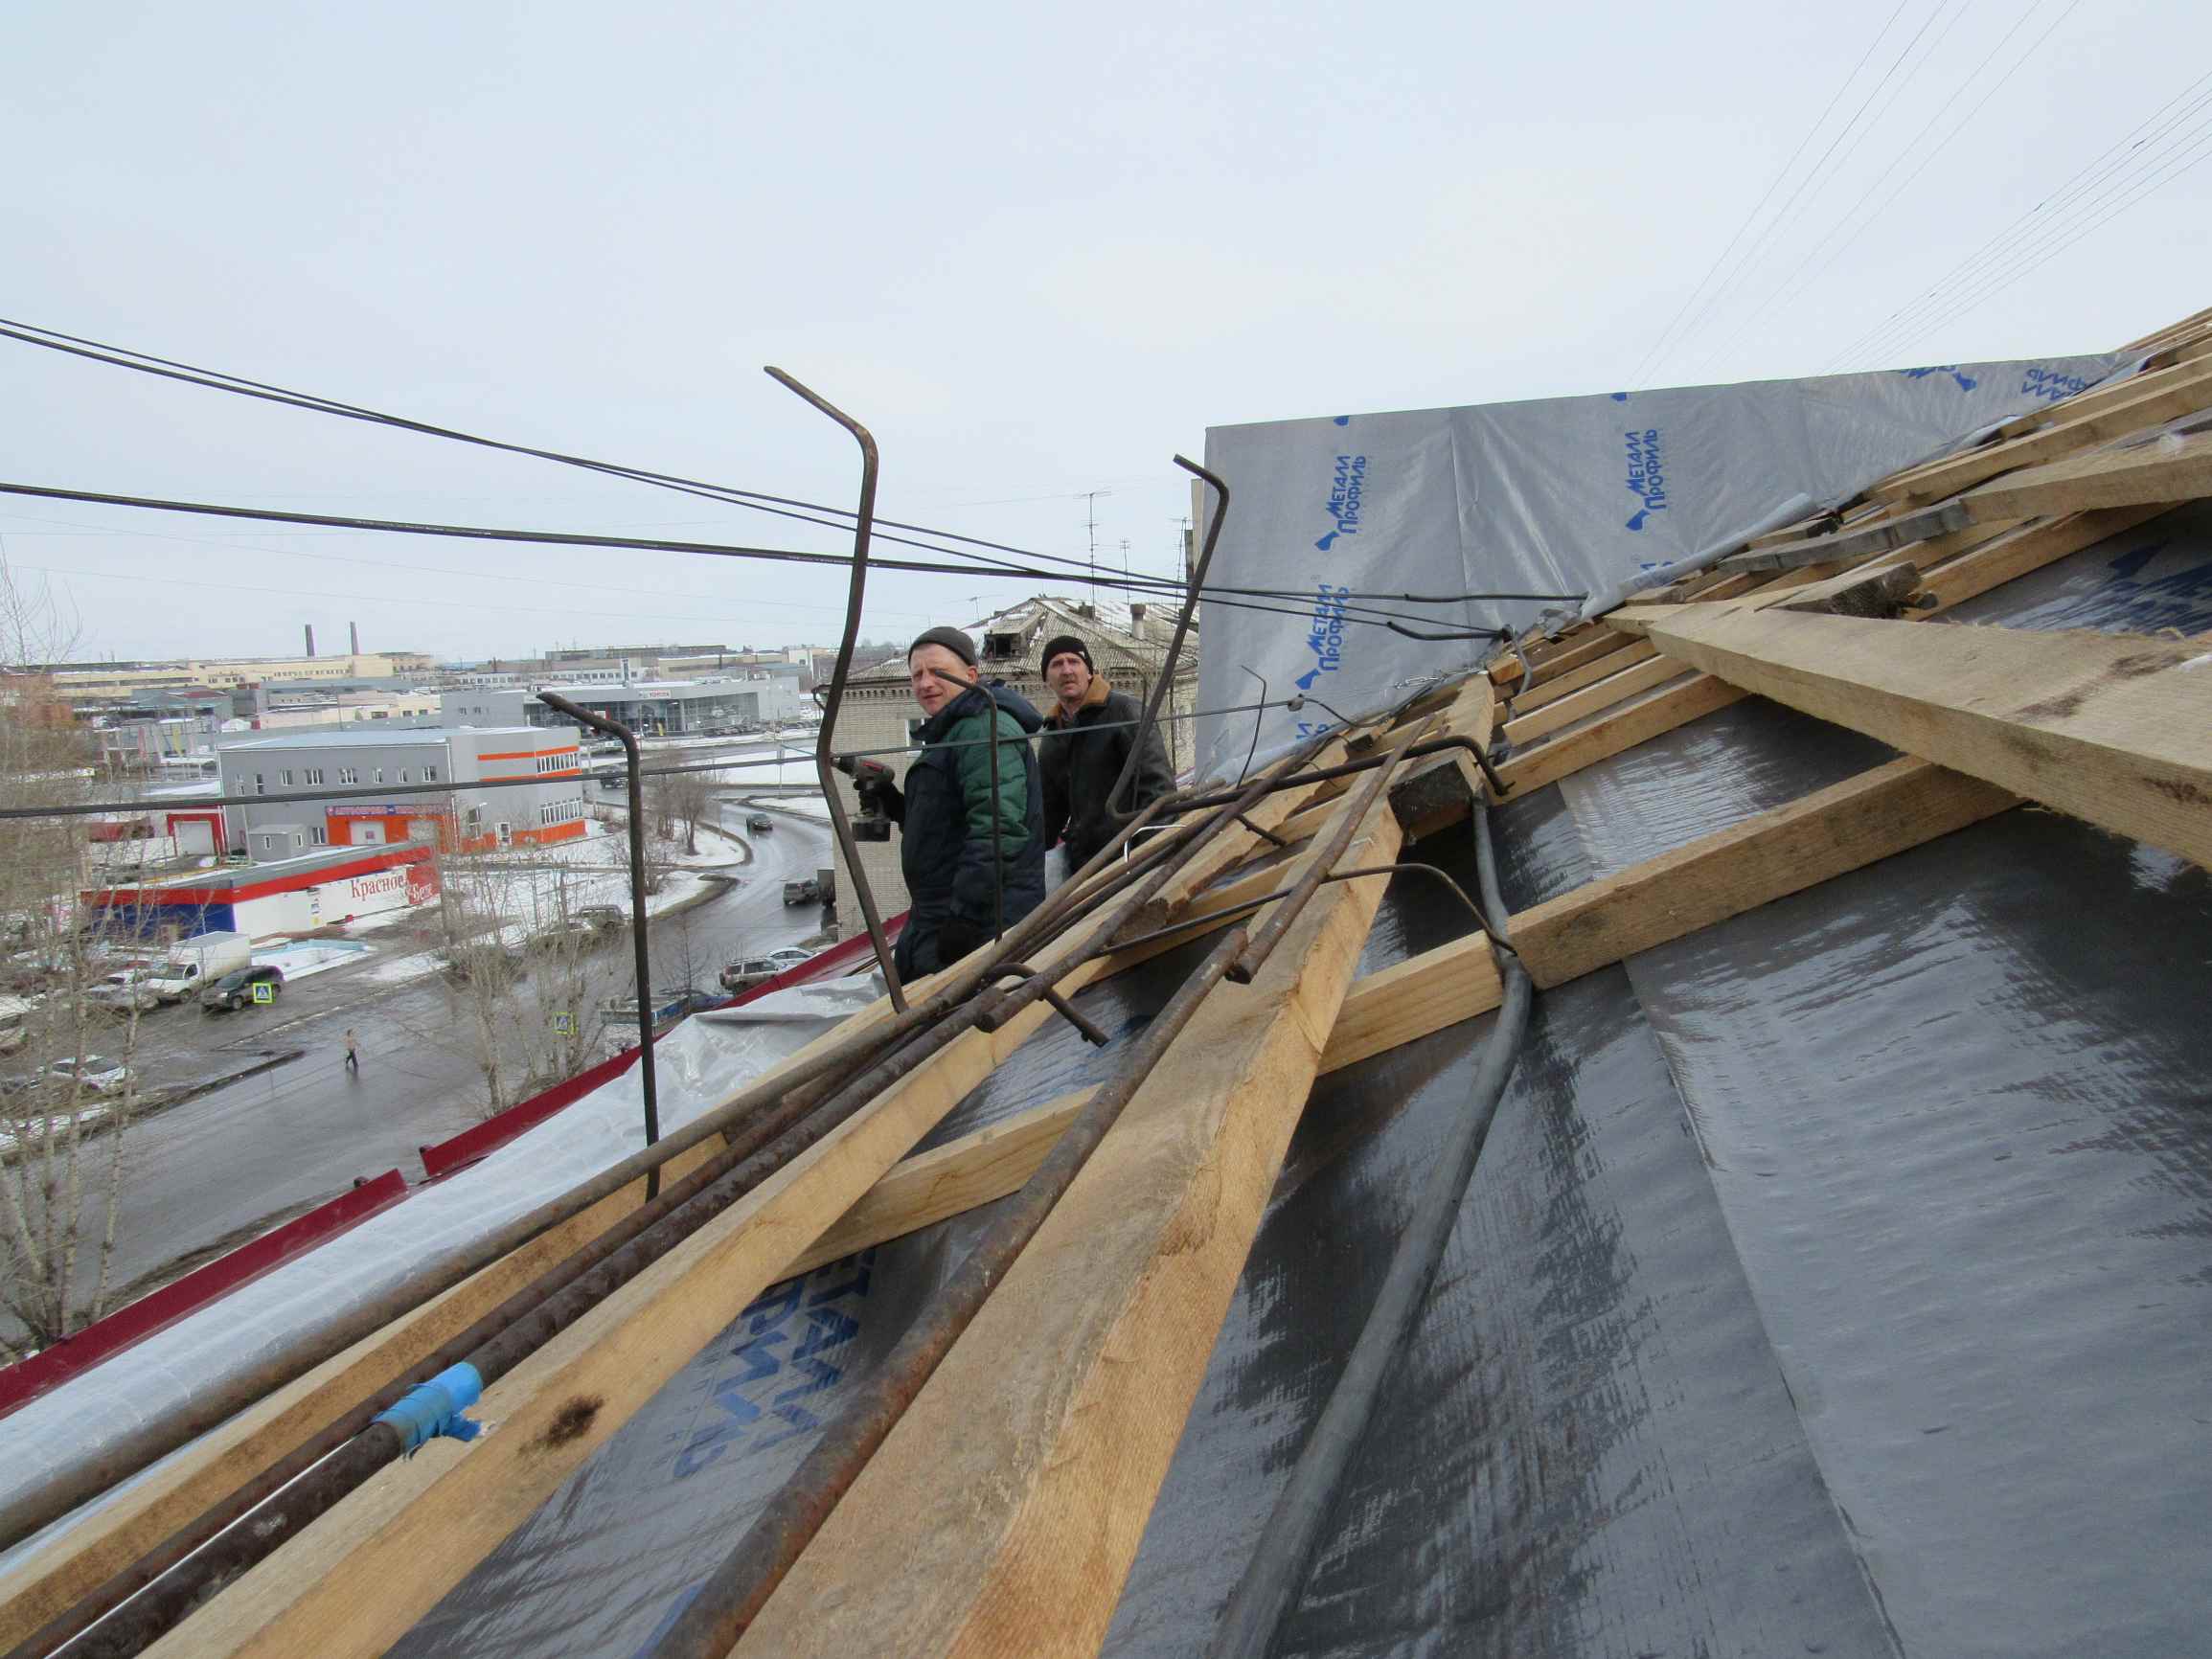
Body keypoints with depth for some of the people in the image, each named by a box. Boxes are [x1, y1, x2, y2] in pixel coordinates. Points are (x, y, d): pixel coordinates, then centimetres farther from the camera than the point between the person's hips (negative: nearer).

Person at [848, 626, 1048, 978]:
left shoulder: (986, 728, -16)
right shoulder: (951, 732, 20)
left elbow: (997, 832, -27)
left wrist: (964, 918, -28)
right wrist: (890, 799, 12)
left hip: (980, 928, -11)